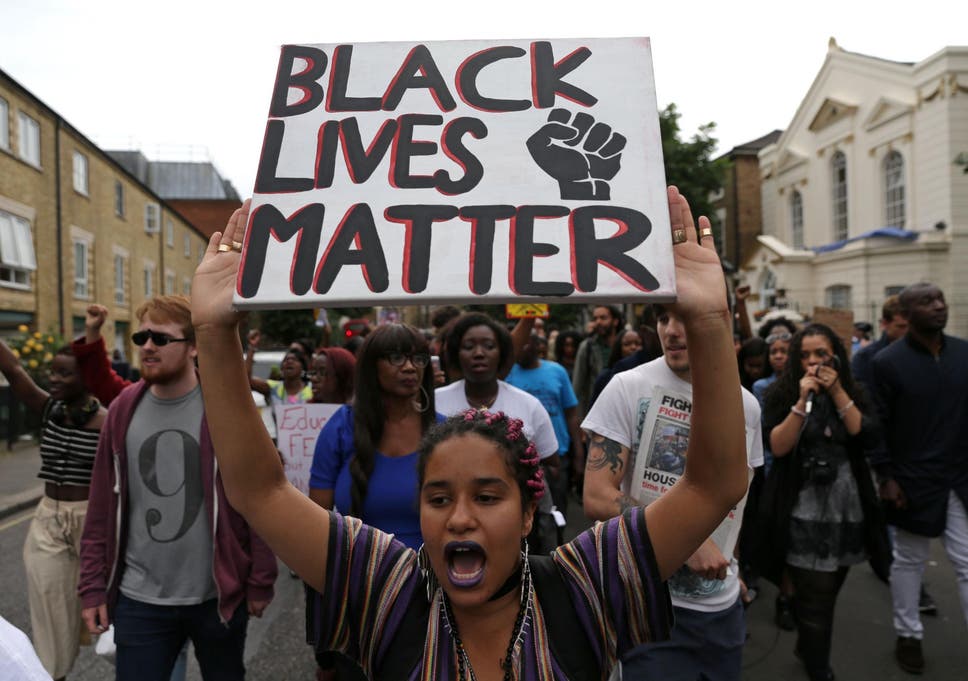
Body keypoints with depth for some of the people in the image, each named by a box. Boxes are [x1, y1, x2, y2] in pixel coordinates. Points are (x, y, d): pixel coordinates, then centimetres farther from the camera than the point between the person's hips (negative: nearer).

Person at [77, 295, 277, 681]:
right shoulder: (123, 410, 1)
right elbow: (102, 506, 6)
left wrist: (261, 581, -7)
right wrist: (92, 585, 5)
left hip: (219, 595, -2)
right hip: (138, 599, 2)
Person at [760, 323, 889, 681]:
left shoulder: (852, 393, 8)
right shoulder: (780, 394, -5)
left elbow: (865, 435, -8)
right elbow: (778, 447, -16)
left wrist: (837, 392, -15)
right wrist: (803, 400, -22)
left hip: (848, 508, 5)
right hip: (806, 512, -4)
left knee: (828, 592, 17)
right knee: (815, 598, -4)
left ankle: (807, 648, 40)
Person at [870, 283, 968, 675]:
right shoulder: (887, 362, -10)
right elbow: (876, 425, -9)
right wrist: (886, 476, -12)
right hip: (913, 482, -3)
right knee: (909, 561, 12)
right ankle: (908, 635, 30)